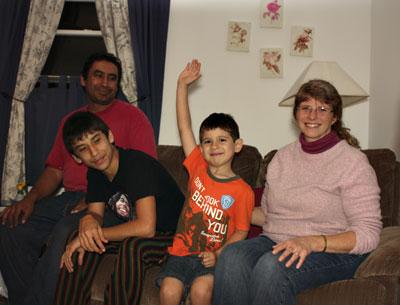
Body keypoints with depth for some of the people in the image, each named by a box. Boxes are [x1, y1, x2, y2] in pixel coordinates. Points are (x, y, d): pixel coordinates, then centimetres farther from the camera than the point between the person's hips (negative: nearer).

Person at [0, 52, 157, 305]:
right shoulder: (70, 121, 24)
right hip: (69, 198, 6)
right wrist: (31, 198, 2)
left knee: (65, 235, -34)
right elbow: (54, 170, 21)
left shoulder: (132, 117, 3)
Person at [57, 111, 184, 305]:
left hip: (172, 236, -7)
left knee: (133, 246, -35)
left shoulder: (137, 164, -27)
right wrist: (88, 220, -23)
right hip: (132, 233, 8)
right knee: (81, 239, -8)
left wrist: (93, 235, -26)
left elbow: (146, 227, -33)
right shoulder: (95, 173, -1)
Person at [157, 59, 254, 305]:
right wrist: (182, 84, 3)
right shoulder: (198, 169, 5)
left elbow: (241, 231, -1)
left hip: (213, 258, -2)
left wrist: (218, 254, -17)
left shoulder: (243, 191, -4)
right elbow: (184, 127, 4)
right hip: (182, 251, 3)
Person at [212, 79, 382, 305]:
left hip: (333, 252, -4)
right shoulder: (283, 157, 14)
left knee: (272, 266, -35)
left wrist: (311, 242, -24)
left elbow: (368, 234, -11)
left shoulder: (353, 162, -5)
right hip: (276, 243, 5)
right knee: (233, 256, -28)